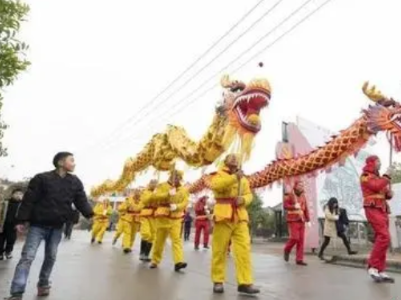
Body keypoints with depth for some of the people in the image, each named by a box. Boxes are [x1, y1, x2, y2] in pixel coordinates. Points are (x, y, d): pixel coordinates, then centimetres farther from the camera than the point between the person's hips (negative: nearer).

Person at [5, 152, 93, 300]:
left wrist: (90, 214, -16)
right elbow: (28, 200, -10)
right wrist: (22, 220, -12)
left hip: (57, 227, 5)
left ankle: (43, 284, 31)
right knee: (27, 257, -6)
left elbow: (81, 201, -2)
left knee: (51, 257, 13)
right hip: (38, 225, -4)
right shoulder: (42, 178, -11)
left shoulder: (75, 182, 3)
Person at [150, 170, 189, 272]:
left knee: (177, 239, -11)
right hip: (162, 217, 0)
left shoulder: (184, 190, 6)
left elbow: (185, 203, -4)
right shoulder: (162, 186, 2)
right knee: (159, 240, 9)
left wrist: (176, 207, -23)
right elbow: (155, 196, -12)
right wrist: (168, 194, -23)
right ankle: (155, 261, 24)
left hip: (175, 219, 1)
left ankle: (178, 262, -17)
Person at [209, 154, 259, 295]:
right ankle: (218, 281, 13)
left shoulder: (243, 178, 20)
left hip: (240, 217, 4)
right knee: (219, 250, 1)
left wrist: (243, 199, -8)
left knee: (244, 248, -4)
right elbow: (215, 185, -18)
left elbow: (249, 195, 15)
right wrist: (234, 177, -22)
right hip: (223, 215, -4)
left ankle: (245, 282, -1)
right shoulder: (218, 174, 4)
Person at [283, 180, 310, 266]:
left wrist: (308, 220, 7)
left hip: (301, 220, 6)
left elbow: (306, 209, 13)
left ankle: (299, 259, 6)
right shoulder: (289, 194, -4)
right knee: (295, 237, -14)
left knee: (301, 240, 2)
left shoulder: (303, 196, 13)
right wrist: (294, 206, -24)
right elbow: (285, 206, -10)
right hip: (293, 220, -5)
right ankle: (287, 250, 14)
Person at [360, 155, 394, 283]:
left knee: (381, 238, 5)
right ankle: (373, 267, -17)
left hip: (382, 210, 9)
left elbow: (385, 193, 26)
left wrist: (389, 193, 3)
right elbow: (377, 187, -20)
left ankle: (380, 271, 7)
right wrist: (387, 176, -7)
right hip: (373, 209, -9)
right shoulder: (365, 176, -2)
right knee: (384, 237, -21)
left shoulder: (377, 177, 24)